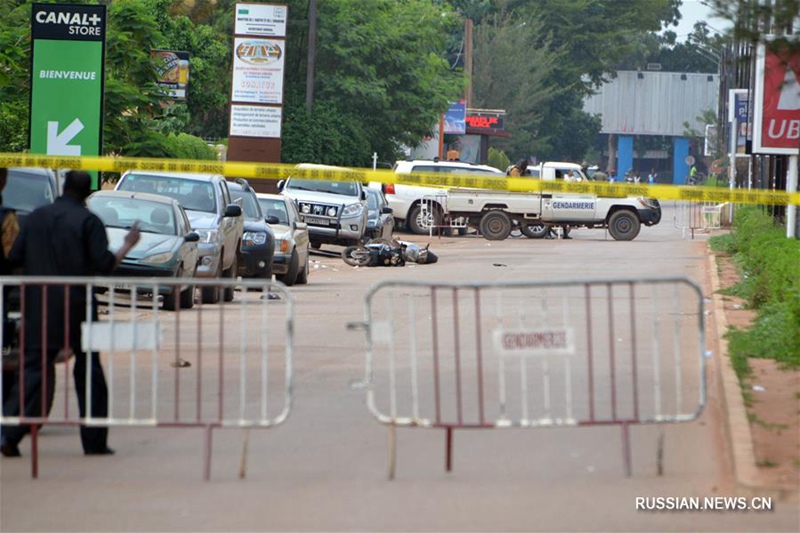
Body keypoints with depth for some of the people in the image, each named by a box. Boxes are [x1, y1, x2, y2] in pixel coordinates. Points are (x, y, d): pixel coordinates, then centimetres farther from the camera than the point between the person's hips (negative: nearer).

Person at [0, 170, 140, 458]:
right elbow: (104, 265, -11)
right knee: (89, 371, 10)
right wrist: (127, 246, 4)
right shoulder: (88, 221, -6)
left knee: (34, 369, 1)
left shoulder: (37, 216, 6)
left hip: (38, 305, 3)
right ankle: (94, 441, 14)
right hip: (76, 304, -3)